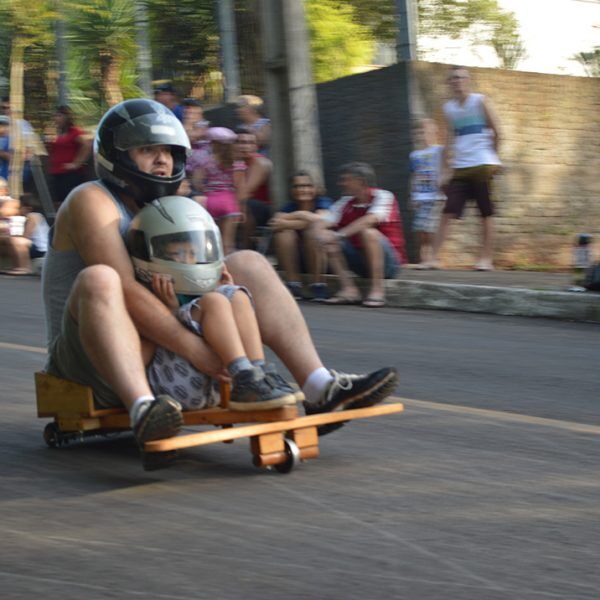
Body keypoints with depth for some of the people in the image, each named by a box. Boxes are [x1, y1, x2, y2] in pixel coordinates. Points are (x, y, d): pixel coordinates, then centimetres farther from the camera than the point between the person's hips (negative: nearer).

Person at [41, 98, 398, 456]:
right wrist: (192, 347, -29)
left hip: (158, 351, 8)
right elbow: (125, 291, -23)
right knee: (98, 279, -37)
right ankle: (142, 408, -58)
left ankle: (321, 389, -15)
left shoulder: (166, 208, 17)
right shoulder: (93, 202, -11)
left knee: (248, 264, 1)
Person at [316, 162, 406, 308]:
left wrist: (340, 235, -34)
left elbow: (370, 220, -28)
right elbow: (323, 223, -3)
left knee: (368, 232, -32)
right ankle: (349, 289, -15)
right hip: (361, 263, 6)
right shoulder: (345, 202, 8)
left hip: (388, 262, -6)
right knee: (325, 236, -7)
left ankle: (377, 290, -27)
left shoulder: (383, 196, -9)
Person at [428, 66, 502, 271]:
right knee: (448, 213, -5)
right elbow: (450, 140, 10)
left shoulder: (480, 101, -1)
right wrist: (447, 170, 1)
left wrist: (490, 157, 7)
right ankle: (434, 258, -7)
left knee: (486, 214, 0)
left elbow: (496, 132, 1)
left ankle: (487, 259, 6)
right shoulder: (448, 108, 11)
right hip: (460, 168, 4)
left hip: (482, 165, -4)